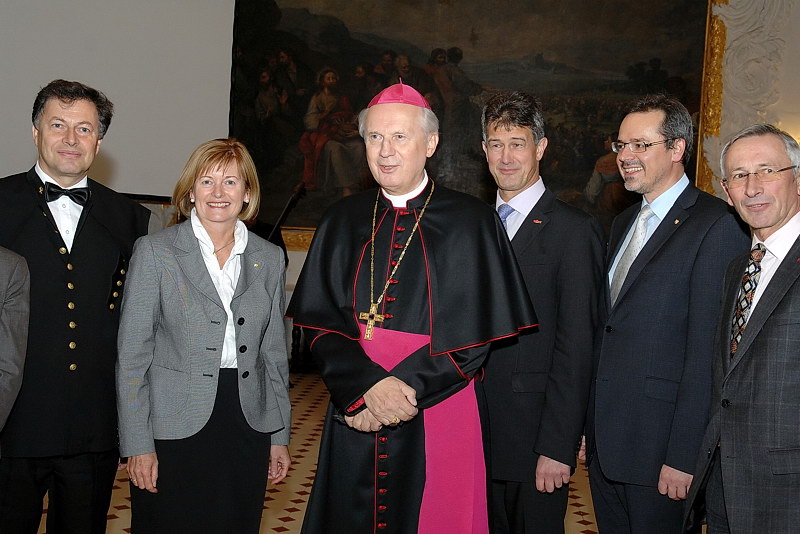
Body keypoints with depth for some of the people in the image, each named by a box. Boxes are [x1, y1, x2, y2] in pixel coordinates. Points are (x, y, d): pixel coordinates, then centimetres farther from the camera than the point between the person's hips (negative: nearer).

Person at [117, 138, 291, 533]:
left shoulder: (269, 258, 8)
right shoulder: (155, 252, -3)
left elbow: (274, 352, 11)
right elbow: (132, 355, -4)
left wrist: (280, 436, 10)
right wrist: (138, 444, -8)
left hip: (247, 426, 3)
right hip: (175, 428, -3)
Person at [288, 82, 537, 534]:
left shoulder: (471, 222, -3)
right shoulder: (342, 223, 6)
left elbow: (476, 332, -7)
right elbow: (321, 324, 0)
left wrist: (405, 387, -14)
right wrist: (369, 386, -16)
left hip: (437, 417, -2)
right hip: (355, 419, 3)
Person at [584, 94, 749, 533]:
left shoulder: (716, 225, -12)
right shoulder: (622, 224, 15)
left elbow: (707, 350, -17)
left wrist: (684, 455, -18)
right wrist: (586, 428, 10)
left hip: (662, 442, -7)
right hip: (604, 439, 7)